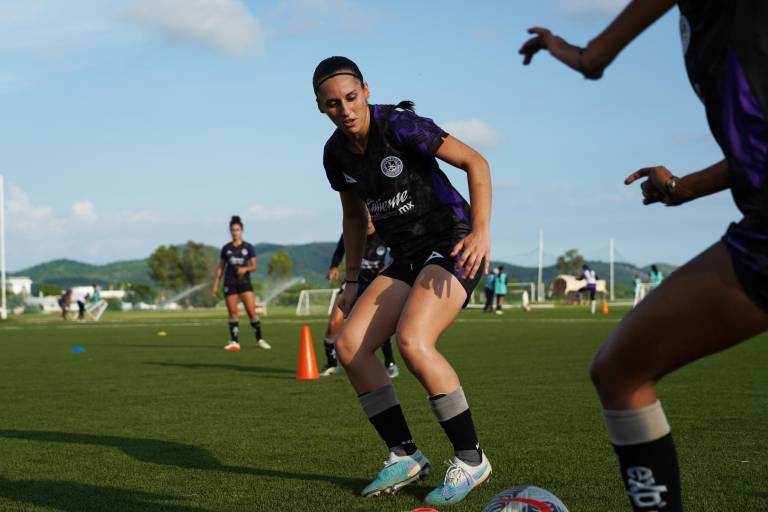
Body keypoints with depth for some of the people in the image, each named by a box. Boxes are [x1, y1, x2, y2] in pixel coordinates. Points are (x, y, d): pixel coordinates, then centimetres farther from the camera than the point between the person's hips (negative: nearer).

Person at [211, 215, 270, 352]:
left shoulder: (248, 247, 4)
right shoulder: (226, 248, 8)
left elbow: (254, 266, 3)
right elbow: (221, 267, 13)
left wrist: (245, 269, -18)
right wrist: (215, 284, 8)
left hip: (244, 281, -1)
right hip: (230, 283, 1)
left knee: (251, 311, -9)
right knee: (232, 312, -1)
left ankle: (260, 340, 0)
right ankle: (234, 342, 4)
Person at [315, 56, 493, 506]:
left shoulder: (399, 126, -17)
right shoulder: (337, 153, 4)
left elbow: (476, 162, -16)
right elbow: (354, 216, 20)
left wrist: (481, 231, -26)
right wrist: (352, 280, 18)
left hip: (453, 246, -7)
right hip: (407, 258, 8)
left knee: (413, 341, -28)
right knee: (349, 345, -6)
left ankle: (471, 459, -12)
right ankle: (406, 456, 4)